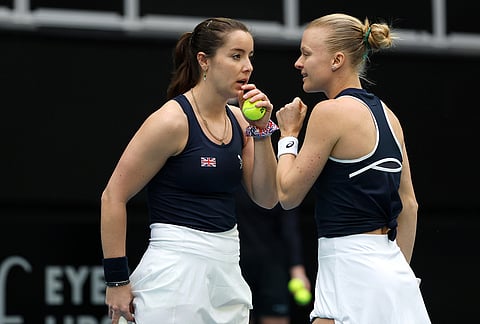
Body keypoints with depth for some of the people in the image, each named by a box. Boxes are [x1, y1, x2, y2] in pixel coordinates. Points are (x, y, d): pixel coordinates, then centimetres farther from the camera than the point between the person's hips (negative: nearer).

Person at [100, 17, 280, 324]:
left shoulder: (238, 120, 9)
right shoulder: (172, 120, -11)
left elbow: (267, 198, 9)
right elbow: (113, 197, -10)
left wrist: (261, 130, -2)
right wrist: (117, 280, -11)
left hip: (227, 272, 7)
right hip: (177, 273, -7)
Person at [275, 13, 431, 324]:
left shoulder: (331, 111, -11)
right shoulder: (386, 114, 13)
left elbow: (288, 195, -6)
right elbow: (409, 205, 17)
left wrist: (288, 135, 8)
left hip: (352, 272, -9)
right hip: (394, 273, 9)